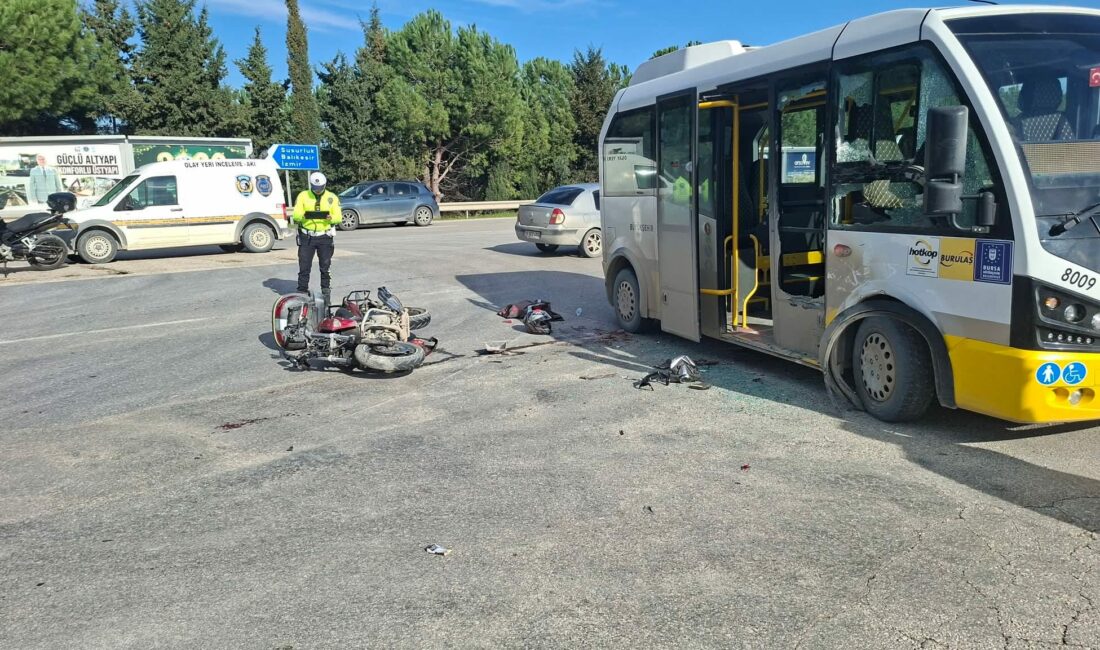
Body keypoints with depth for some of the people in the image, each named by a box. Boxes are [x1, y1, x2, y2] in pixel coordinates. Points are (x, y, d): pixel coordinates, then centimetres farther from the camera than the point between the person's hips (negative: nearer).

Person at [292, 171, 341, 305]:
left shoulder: (332, 198, 5)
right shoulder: (303, 196, 4)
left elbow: (338, 217, -1)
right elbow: (296, 215, -3)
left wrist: (331, 217, -24)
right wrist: (303, 215, -26)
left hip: (325, 237, 0)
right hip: (306, 237, 0)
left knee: (325, 266, 6)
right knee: (304, 267, 0)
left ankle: (326, 292, 16)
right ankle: (302, 292, 6)